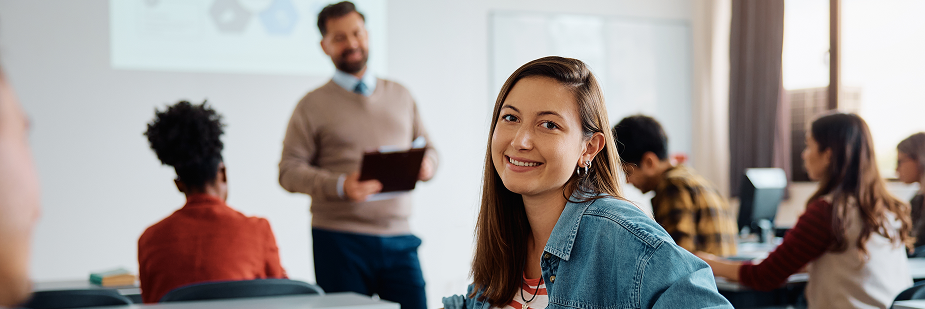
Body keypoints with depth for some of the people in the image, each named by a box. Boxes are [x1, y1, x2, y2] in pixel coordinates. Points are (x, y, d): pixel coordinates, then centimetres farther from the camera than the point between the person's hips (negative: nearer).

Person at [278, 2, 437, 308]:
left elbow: (427, 147, 21)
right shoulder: (313, 105, 3)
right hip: (340, 241, -3)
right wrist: (339, 185, -19)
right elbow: (289, 170, -3)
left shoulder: (400, 96, 16)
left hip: (398, 238, 3)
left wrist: (427, 164, -4)